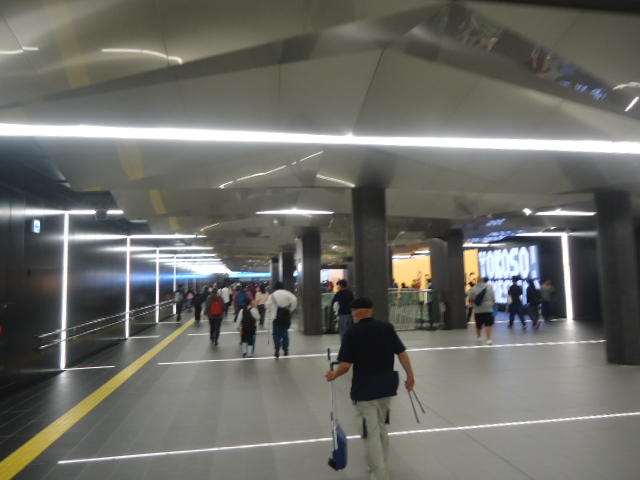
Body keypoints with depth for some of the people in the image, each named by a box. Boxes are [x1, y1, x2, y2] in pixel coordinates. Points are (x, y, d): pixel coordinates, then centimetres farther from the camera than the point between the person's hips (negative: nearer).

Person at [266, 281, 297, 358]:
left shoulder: (272, 295, -3)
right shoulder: (287, 293, 2)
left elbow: (268, 305, -12)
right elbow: (294, 300, -12)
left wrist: (270, 311, 6)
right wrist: (291, 309, -1)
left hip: (276, 317, -2)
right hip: (286, 316, 2)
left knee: (277, 334, 3)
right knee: (285, 333, 15)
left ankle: (277, 350, -10)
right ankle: (286, 349, 17)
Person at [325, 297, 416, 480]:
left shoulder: (352, 333, -10)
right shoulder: (387, 327, 1)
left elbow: (346, 365, -13)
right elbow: (402, 353, 0)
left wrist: (333, 375, 5)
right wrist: (410, 376, 8)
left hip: (365, 387, -5)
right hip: (387, 384, 5)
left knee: (371, 432, 4)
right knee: (381, 427, 23)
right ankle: (381, 465, 38)